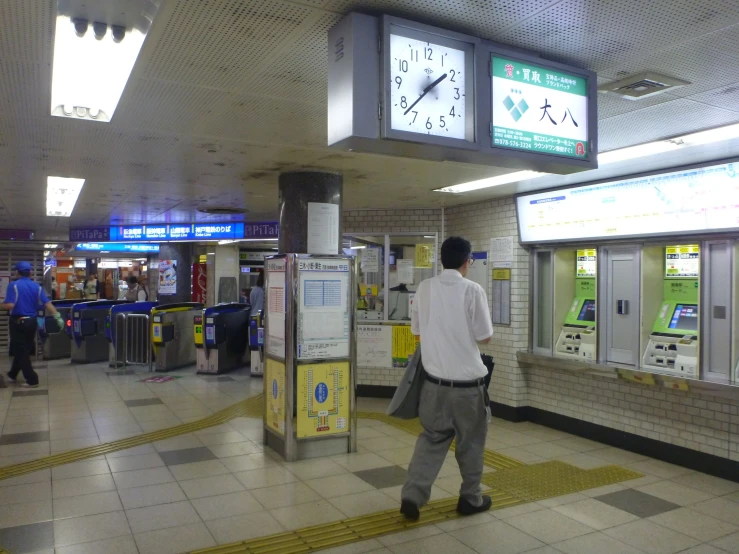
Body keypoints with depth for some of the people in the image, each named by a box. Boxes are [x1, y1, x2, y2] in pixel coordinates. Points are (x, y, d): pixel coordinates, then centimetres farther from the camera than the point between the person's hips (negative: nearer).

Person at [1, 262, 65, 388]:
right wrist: (58, 317, -7)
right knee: (24, 350, 19)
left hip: (18, 322, -5)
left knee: (20, 351, 3)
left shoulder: (14, 285, -11)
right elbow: (47, 303, -5)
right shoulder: (37, 287, 2)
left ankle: (32, 380, 1)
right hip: (32, 321, 6)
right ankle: (12, 375, 35)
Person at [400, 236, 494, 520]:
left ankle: (412, 495, 6)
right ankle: (470, 499, 28)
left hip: (435, 379, 4)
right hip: (467, 380, -3)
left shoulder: (424, 288, -1)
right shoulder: (472, 290, -13)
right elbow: (485, 337, -7)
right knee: (470, 441, 15)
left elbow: (416, 330, 8)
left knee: (431, 437, 15)